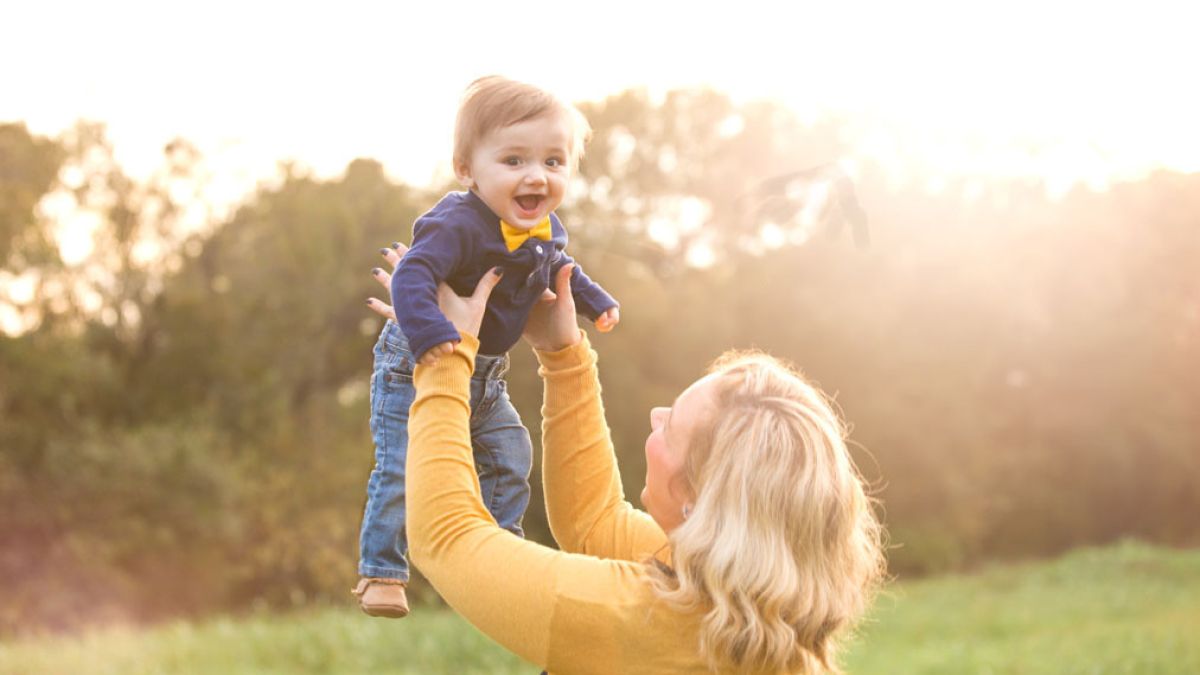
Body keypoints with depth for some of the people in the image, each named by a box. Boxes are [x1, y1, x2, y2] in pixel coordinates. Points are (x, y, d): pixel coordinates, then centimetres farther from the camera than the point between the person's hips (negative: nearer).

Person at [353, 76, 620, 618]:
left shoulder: (546, 231, -4)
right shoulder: (458, 226, -32)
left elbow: (560, 268, 19)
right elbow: (412, 274, -43)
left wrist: (593, 299, 10)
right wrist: (427, 332, -56)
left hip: (485, 376, 8)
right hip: (418, 369, -8)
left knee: (508, 460, 14)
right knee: (402, 469, -9)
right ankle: (380, 572, 5)